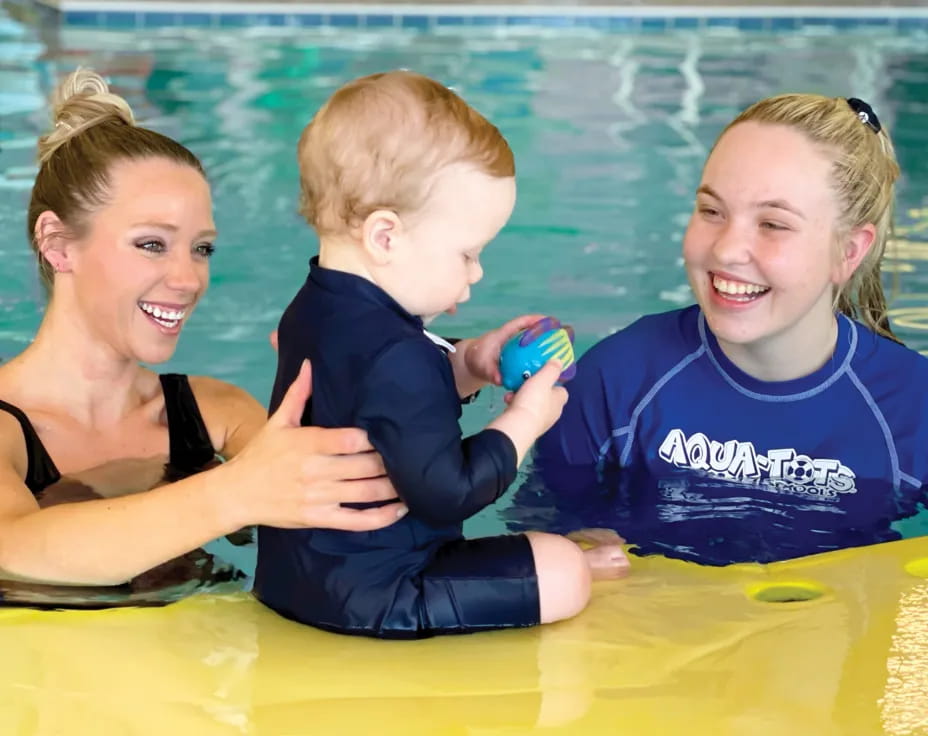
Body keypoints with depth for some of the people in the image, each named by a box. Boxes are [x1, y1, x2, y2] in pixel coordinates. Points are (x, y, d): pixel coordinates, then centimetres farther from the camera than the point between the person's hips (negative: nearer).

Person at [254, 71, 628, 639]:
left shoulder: (316, 311, 4)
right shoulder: (393, 354, -29)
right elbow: (448, 492, -25)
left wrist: (466, 365, 7)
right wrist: (524, 421, -11)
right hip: (365, 595, -11)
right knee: (564, 574, -7)